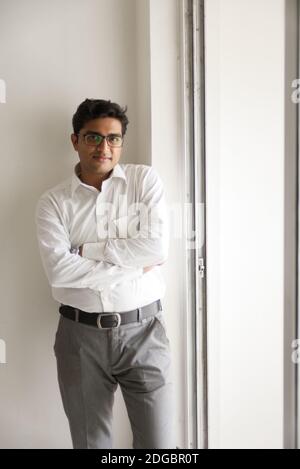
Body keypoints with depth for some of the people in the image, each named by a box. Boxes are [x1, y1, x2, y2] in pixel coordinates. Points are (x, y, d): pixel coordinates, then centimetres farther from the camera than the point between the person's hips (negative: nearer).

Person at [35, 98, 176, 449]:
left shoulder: (145, 179, 0)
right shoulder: (53, 201, 0)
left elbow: (157, 248, -13)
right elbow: (58, 270, -15)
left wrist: (87, 250, -10)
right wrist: (135, 267, -14)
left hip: (143, 331, 0)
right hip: (80, 335, 1)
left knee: (158, 443, 7)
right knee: (89, 441, 17)